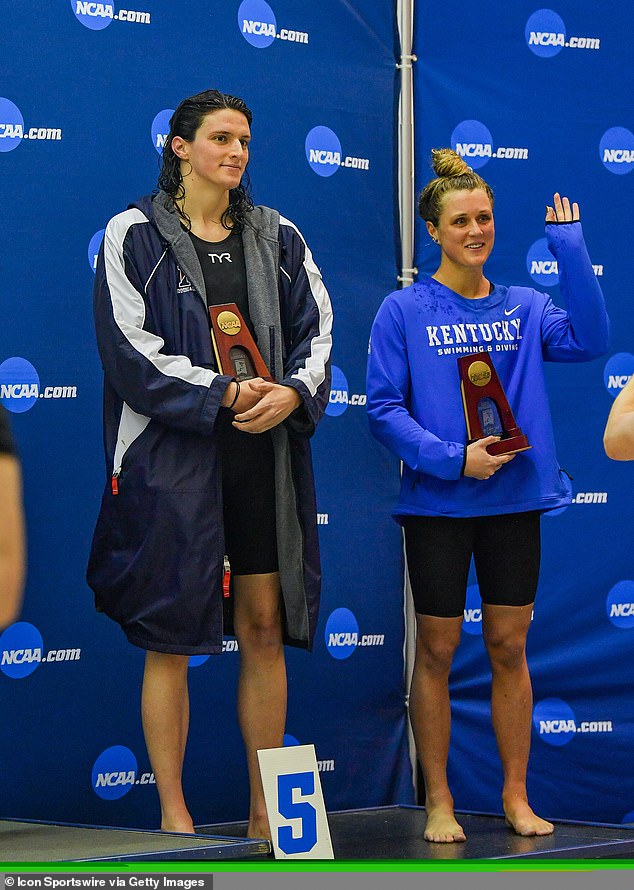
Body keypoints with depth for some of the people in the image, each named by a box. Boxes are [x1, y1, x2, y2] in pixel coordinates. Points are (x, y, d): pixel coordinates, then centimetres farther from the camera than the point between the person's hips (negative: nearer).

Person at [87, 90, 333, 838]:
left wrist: (293, 392, -10)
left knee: (265, 626, 5)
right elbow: (130, 350, -9)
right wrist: (220, 393, -16)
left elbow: (316, 330, 10)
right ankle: (172, 813, 7)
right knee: (169, 635, -2)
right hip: (171, 457, -4)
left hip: (264, 456, 4)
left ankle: (265, 809, 13)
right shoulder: (135, 235, 0)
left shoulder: (277, 237, 13)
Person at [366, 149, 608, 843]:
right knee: (437, 649, 4)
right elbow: (383, 408, -7)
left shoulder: (523, 308, 6)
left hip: (515, 499, 3)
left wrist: (570, 247, -14)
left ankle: (516, 796, 18)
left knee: (509, 647, 8)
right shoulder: (405, 311, -3)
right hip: (438, 504, -3)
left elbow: (589, 340, -11)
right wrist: (451, 457, -18)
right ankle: (438, 800, 15)